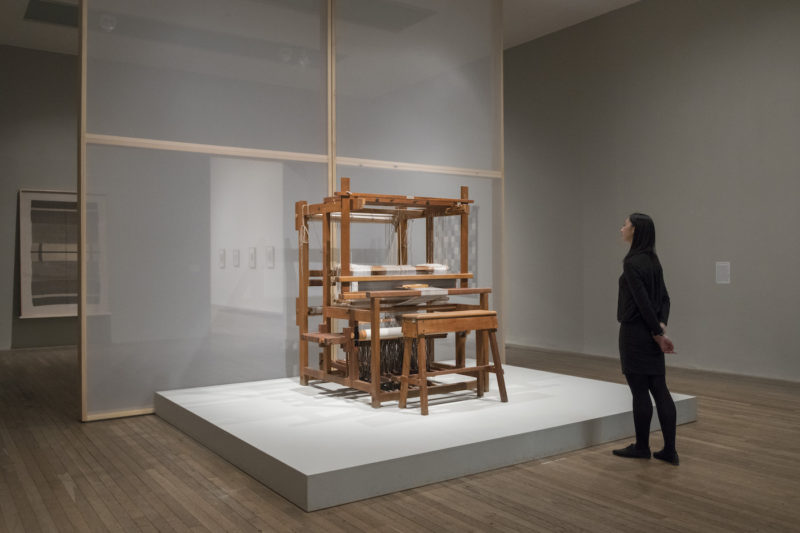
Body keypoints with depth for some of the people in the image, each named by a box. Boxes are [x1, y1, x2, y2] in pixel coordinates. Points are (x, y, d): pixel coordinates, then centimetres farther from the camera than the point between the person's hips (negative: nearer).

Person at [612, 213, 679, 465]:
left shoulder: (632, 263, -16)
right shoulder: (653, 260, 11)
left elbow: (643, 301, -19)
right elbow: (664, 298, 11)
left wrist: (658, 332, -11)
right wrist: (662, 326, 1)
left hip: (635, 332, -8)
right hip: (651, 334, 8)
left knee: (640, 392, 3)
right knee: (660, 390, 8)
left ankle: (642, 447, 15)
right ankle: (669, 450, 12)